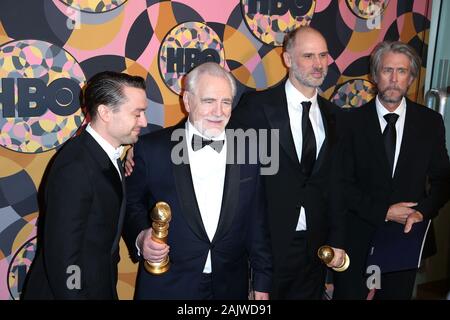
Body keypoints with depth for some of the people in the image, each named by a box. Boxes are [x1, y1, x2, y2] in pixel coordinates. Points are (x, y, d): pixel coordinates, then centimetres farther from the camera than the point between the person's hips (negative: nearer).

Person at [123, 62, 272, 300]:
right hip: (166, 287, -2)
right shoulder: (151, 149, -9)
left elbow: (257, 223, 2)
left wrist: (261, 284, 4)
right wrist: (141, 237, -18)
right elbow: (132, 204, 2)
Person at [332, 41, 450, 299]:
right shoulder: (353, 120, -8)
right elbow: (343, 182, -8)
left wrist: (423, 212, -14)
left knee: (397, 294, 19)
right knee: (347, 294, 12)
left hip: (407, 233, 2)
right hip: (358, 234, -2)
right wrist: (383, 212, -15)